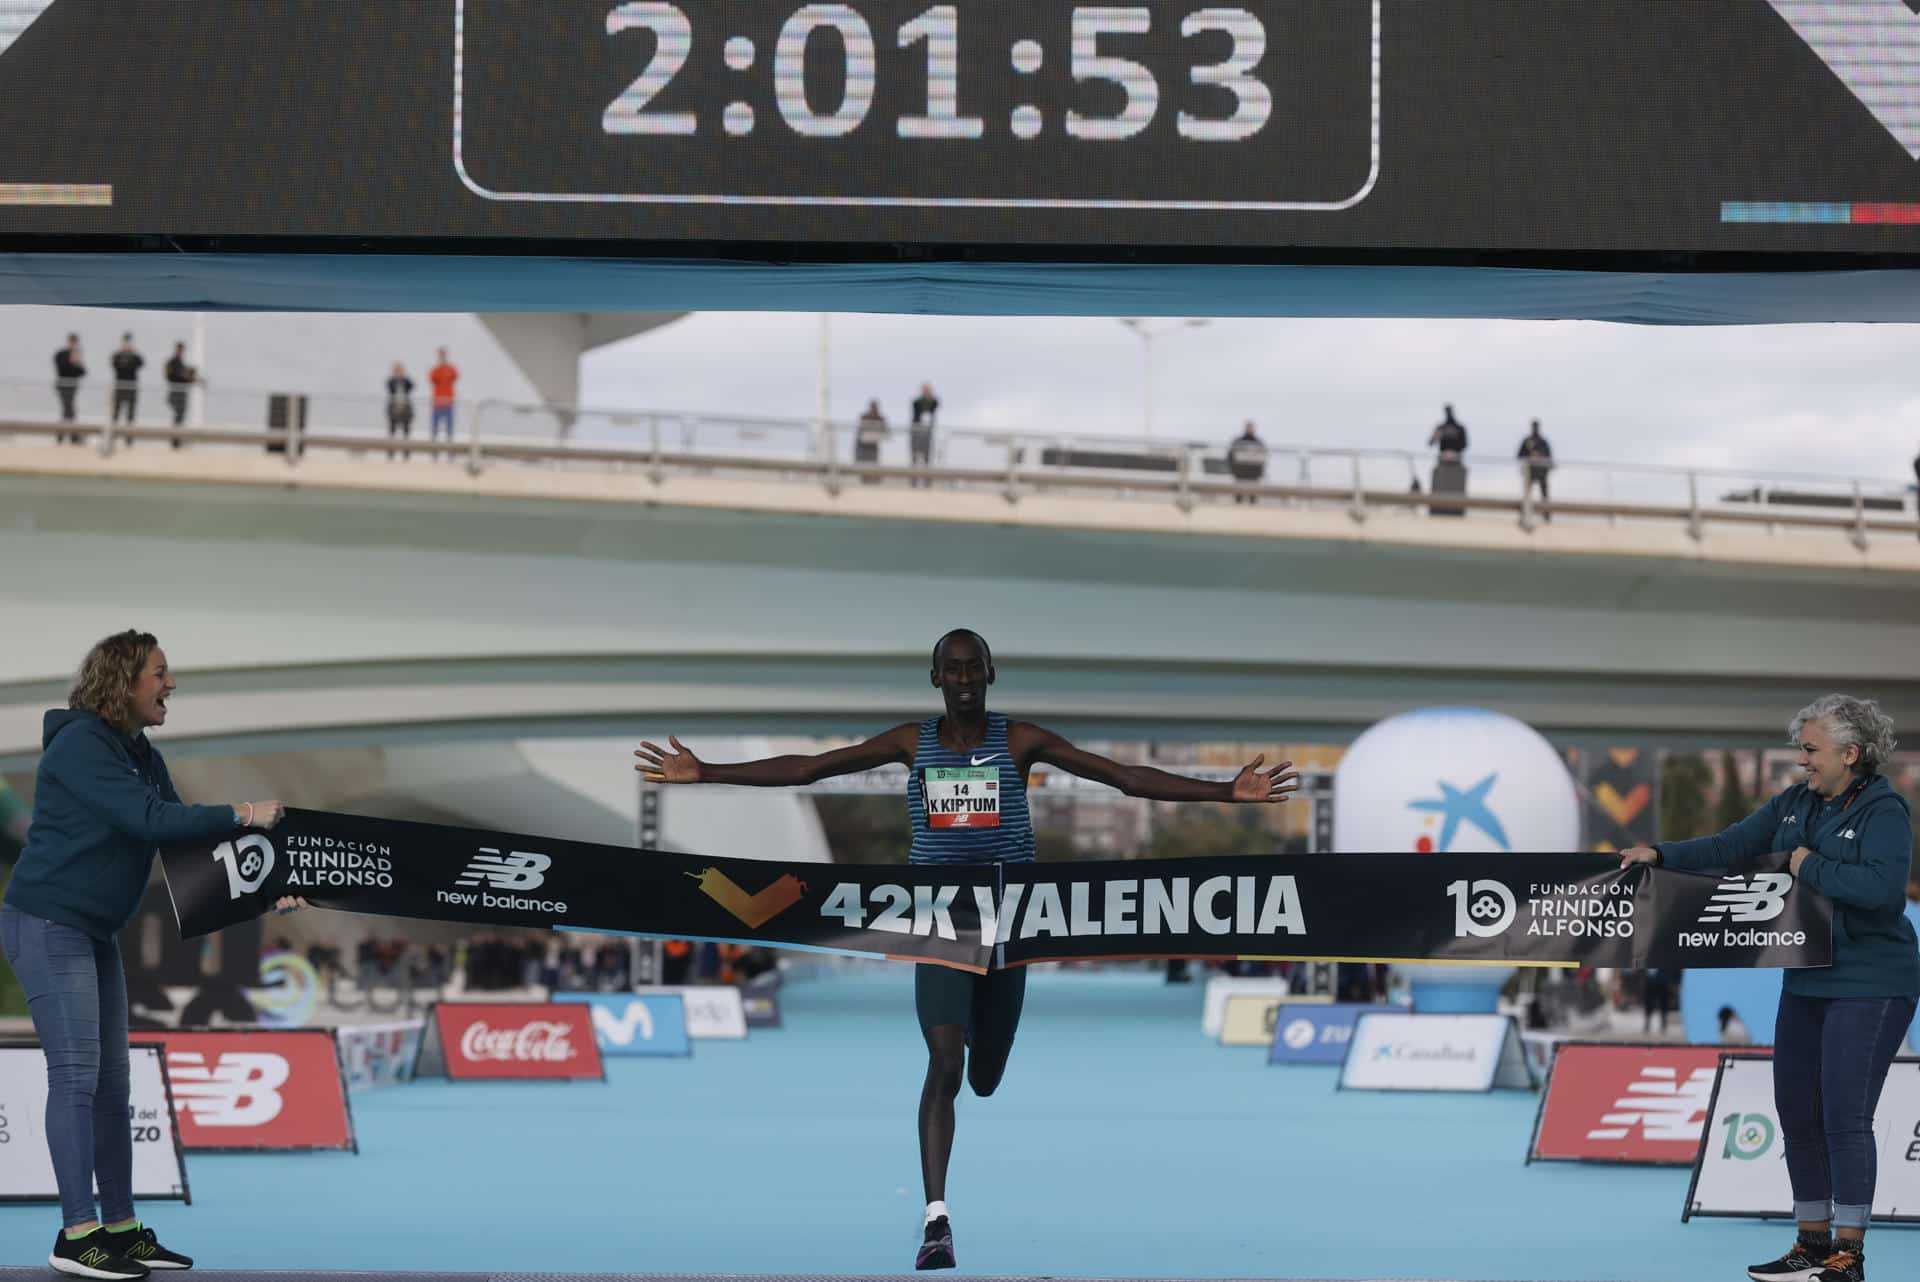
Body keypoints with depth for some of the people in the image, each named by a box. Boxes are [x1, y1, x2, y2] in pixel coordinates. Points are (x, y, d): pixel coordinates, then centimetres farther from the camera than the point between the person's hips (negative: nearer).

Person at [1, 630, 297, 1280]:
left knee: (111, 1082, 9)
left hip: (96, 934, 9)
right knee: (76, 1073, -12)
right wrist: (239, 815, -19)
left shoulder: (144, 758, 12)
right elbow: (147, 819, -24)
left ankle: (122, 1229, 14)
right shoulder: (79, 744, -16)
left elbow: (180, 832, 9)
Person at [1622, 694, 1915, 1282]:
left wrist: (1810, 868, -19)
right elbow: (1731, 846, 11)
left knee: (1844, 1116, -9)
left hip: (1869, 987, -8)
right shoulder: (1794, 804, 10)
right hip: (1807, 984, 8)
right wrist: (1662, 855, 0)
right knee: (1797, 1115, 11)